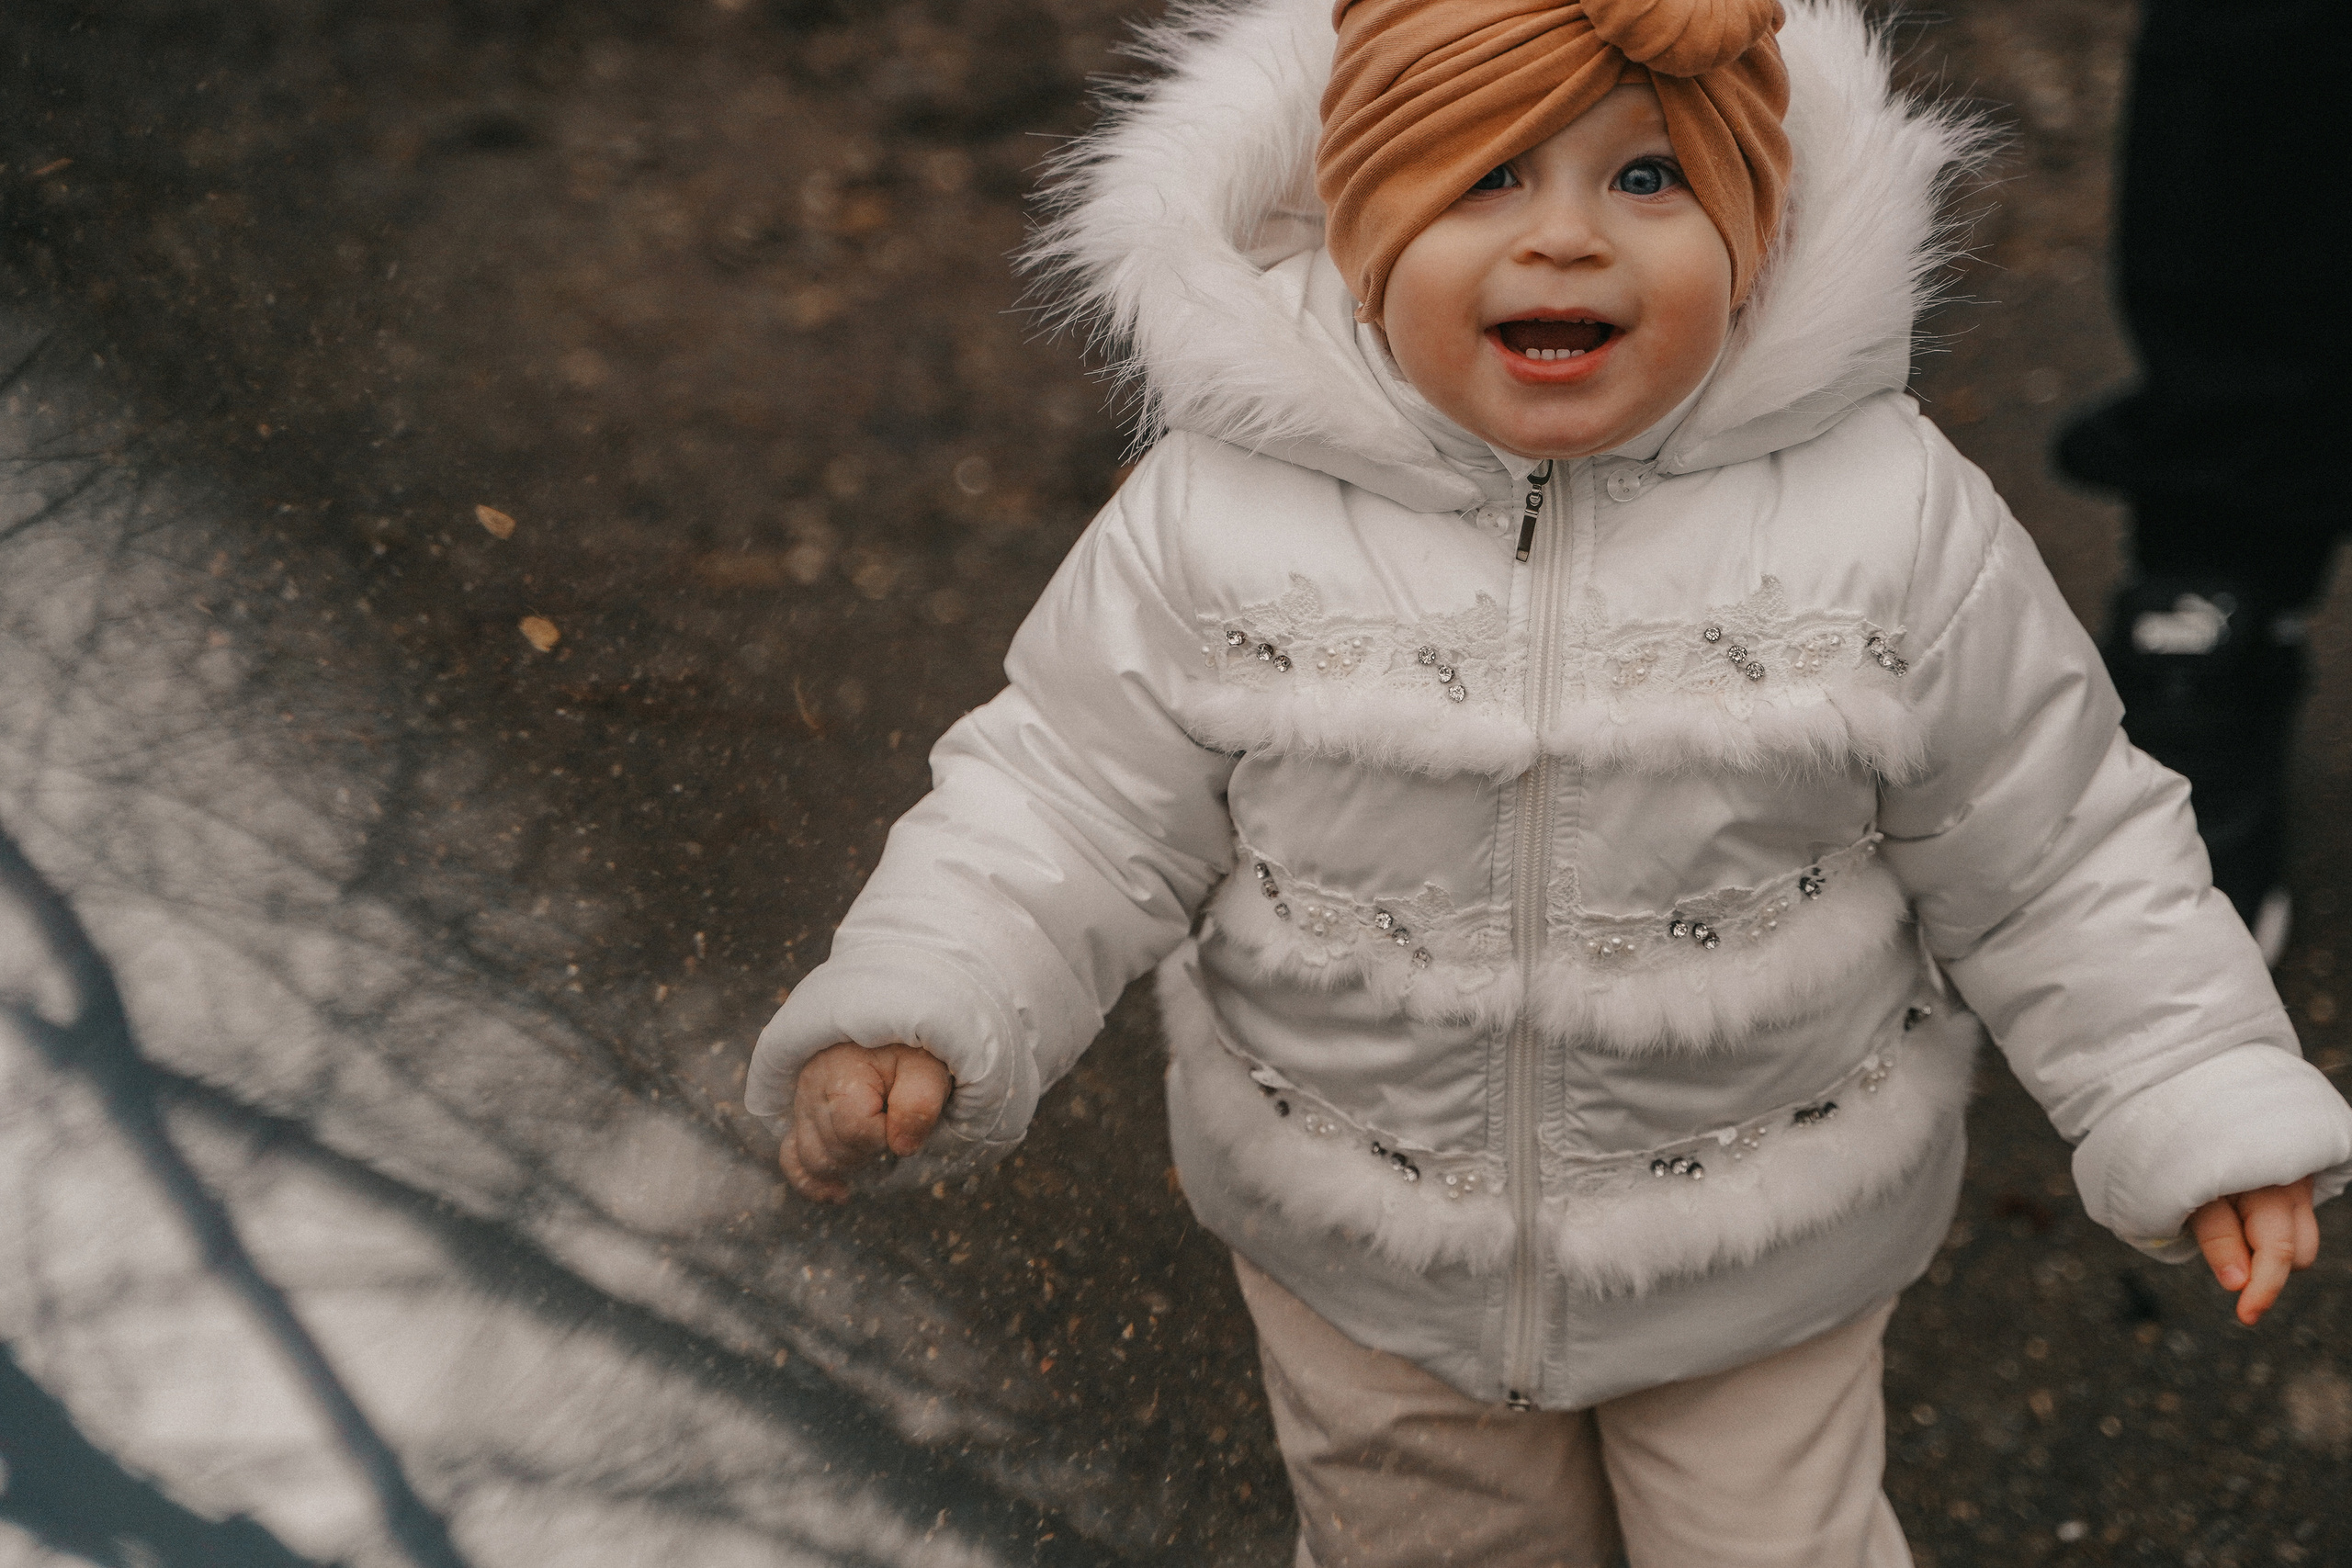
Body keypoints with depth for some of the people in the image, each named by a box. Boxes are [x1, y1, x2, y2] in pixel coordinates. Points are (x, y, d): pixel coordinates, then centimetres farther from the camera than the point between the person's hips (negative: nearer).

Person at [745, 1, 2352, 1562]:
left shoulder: (1891, 519, -18)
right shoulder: (1218, 520, -19)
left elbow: (2051, 848, -8)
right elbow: (1072, 806, -10)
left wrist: (2210, 1113, -10)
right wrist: (906, 1023, -24)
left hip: (1761, 1261, -1)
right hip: (1358, 1260, 1)